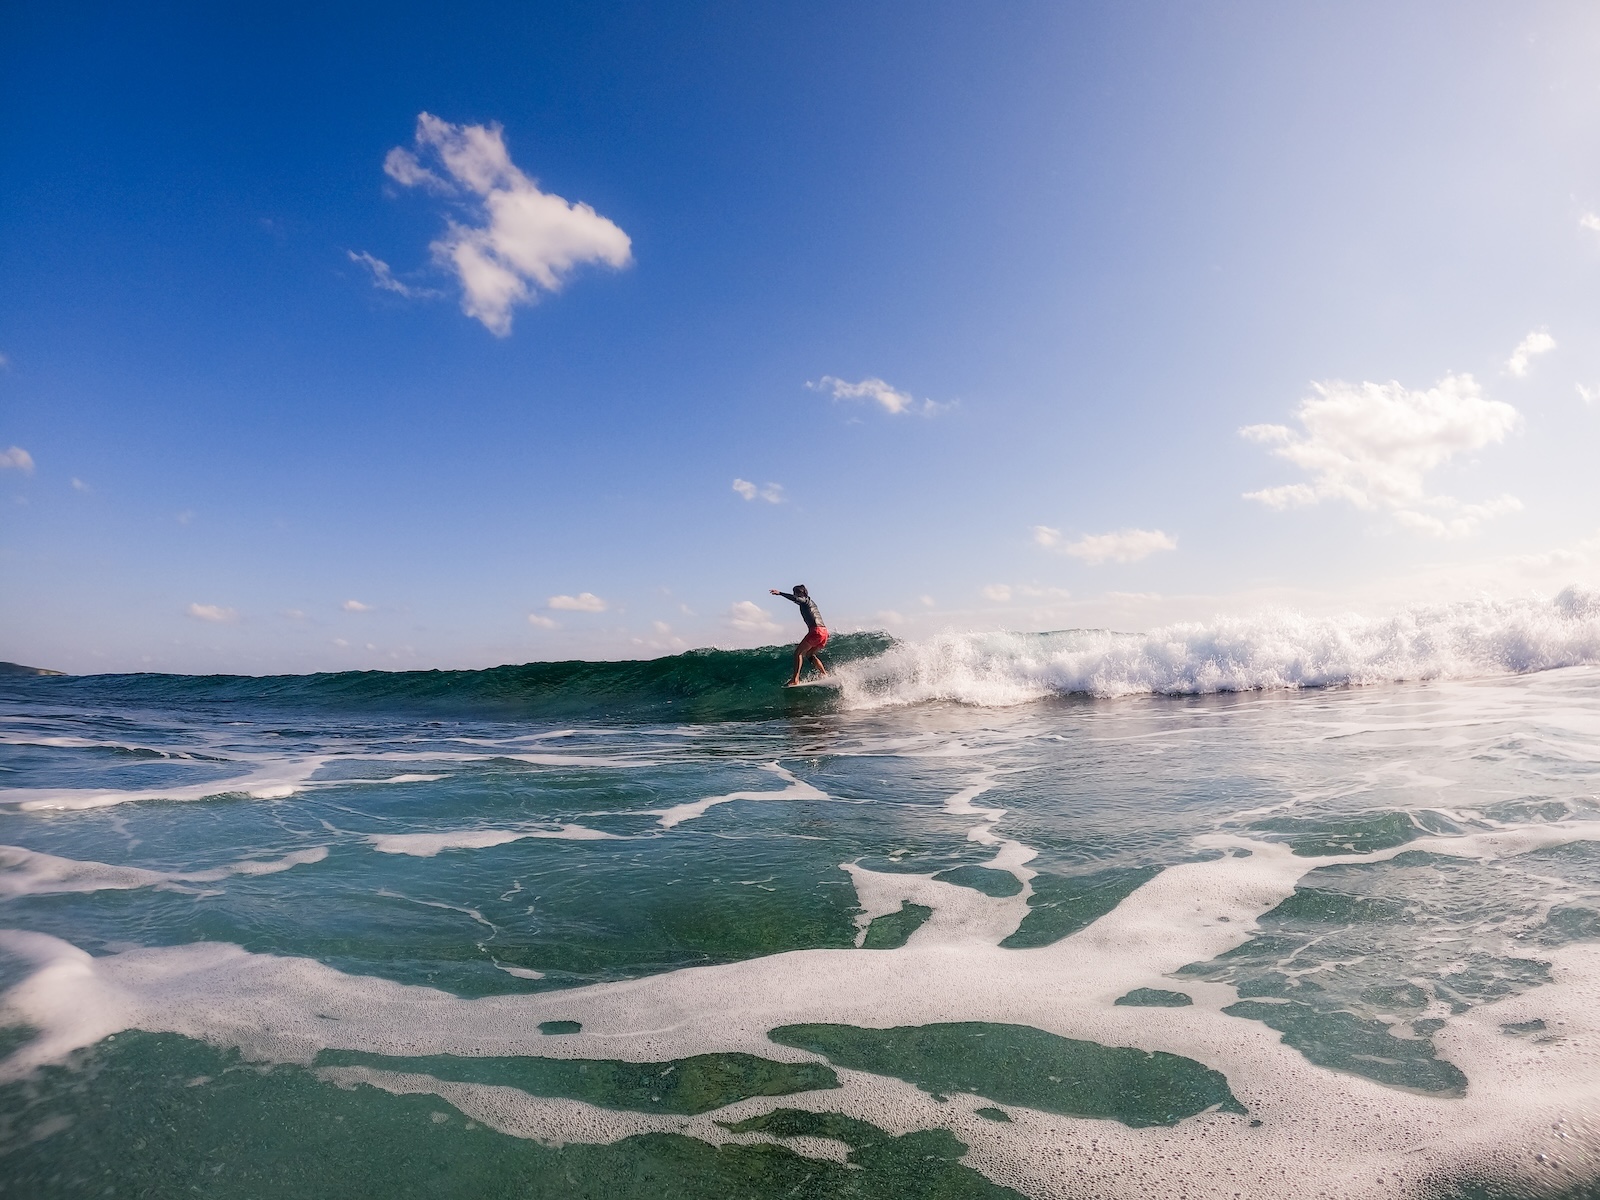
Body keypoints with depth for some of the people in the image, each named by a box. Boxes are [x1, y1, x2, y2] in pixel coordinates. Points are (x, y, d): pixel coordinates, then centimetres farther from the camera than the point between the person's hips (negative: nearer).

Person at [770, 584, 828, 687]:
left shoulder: (805, 600, 0)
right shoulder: (811, 602, 27)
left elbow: (795, 598, -19)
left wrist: (780, 593, -23)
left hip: (816, 631, -9)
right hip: (824, 631, 9)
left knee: (798, 652, -7)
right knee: (809, 654, 23)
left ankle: (795, 680, -17)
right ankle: (825, 674, 14)